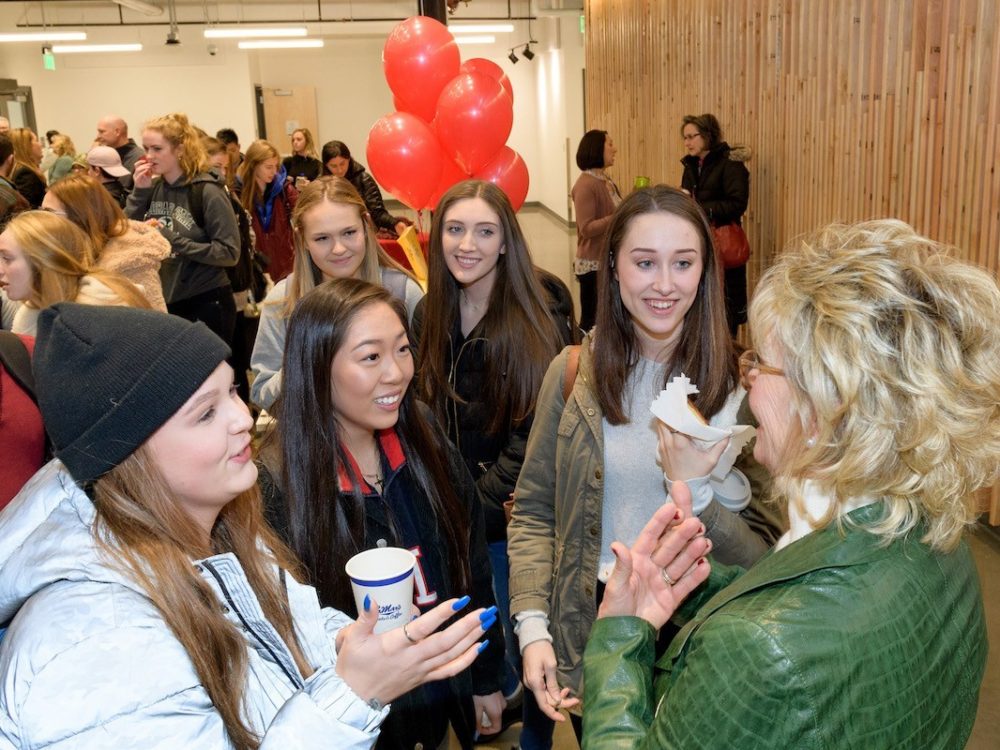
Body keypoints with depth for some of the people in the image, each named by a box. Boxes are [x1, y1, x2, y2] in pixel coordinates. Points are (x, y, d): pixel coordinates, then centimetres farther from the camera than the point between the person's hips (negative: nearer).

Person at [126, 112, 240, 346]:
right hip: (165, 302, 6)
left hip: (205, 304, -6)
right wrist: (139, 191, -8)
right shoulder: (153, 187, 4)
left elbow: (230, 252, -18)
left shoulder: (207, 191, -13)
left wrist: (173, 240, -22)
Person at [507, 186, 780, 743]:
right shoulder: (574, 373, -7)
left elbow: (765, 555, -11)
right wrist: (532, 626, -10)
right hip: (590, 629, 2)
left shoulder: (739, 385, -13)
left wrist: (693, 491, -27)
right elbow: (533, 511, -1)